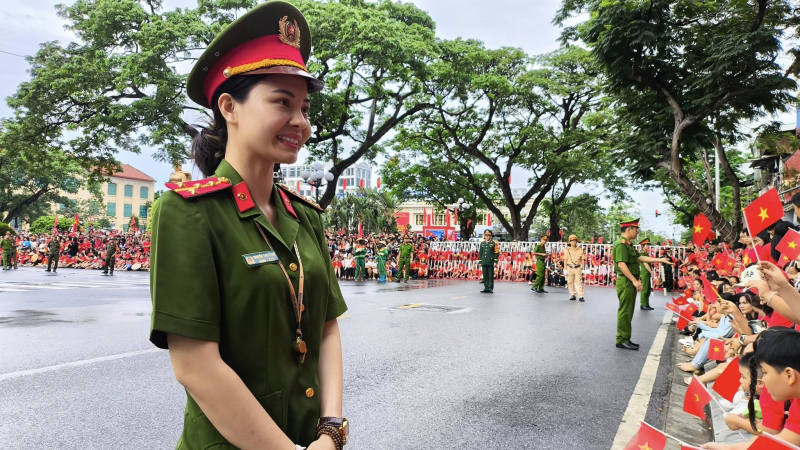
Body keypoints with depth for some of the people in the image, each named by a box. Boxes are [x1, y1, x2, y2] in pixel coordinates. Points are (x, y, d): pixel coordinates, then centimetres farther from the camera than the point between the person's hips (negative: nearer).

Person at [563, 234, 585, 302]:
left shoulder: (580, 250, 4)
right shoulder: (567, 250, 4)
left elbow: (582, 260, 7)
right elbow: (565, 260, 5)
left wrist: (582, 269, 4)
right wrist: (565, 269, 1)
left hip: (578, 268, -1)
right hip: (570, 268, 1)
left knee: (579, 282, -5)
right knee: (570, 282, 5)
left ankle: (580, 296, -6)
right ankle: (572, 295, 16)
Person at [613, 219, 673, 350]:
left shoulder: (628, 244, 17)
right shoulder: (621, 244, -16)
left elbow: (640, 258, 18)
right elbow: (621, 264, -24)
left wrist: (660, 260, 18)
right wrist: (634, 280, -25)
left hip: (630, 281, 11)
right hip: (626, 281, -11)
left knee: (628, 311, 13)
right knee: (625, 311, -6)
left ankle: (625, 339, 20)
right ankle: (622, 340, -1)